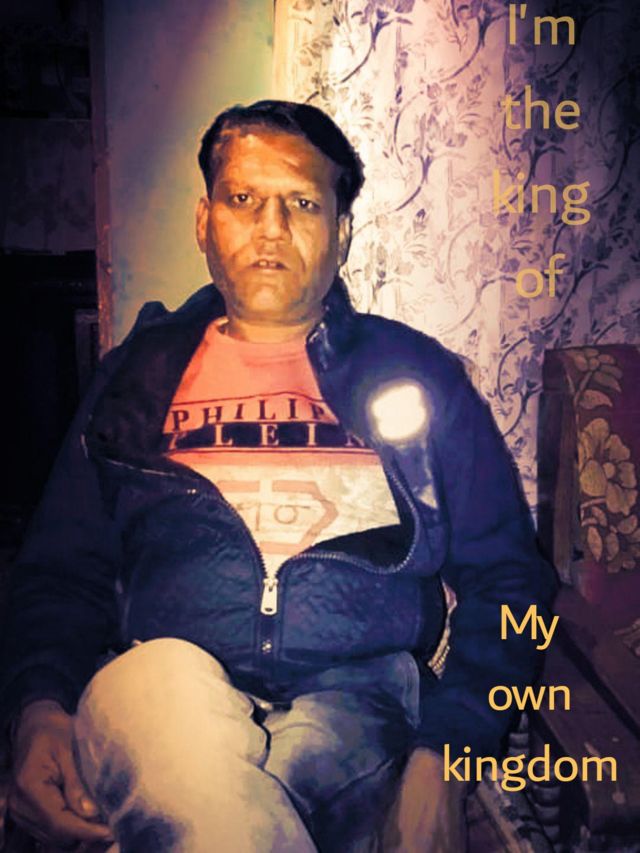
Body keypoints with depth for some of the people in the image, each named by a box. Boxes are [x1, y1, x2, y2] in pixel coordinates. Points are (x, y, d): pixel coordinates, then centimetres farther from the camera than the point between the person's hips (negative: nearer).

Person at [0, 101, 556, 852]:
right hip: (161, 695, 2)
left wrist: (440, 762, -8)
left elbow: (502, 579, 7)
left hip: (360, 704, -1)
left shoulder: (414, 372, 12)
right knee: (151, 678, -33)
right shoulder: (139, 375, 16)